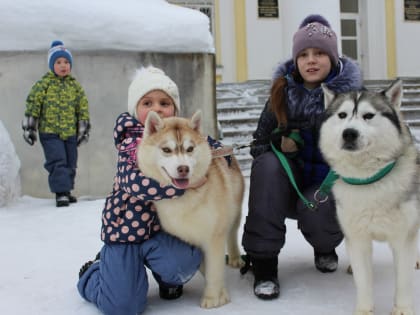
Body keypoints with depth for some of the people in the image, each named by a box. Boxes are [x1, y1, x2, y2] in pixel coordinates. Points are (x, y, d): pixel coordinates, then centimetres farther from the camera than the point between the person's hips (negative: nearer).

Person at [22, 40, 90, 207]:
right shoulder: (43, 84, -5)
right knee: (57, 162, -12)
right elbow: (33, 105, -4)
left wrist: (83, 130, 10)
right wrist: (29, 128, -6)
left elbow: (83, 109, 11)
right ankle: (61, 193, -8)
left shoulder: (75, 86, 6)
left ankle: (66, 190, 25)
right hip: (49, 132, -4)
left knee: (70, 163, 11)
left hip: (70, 133, 4)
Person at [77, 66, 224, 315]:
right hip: (124, 227, -3)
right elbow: (135, 183, -31)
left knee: (184, 261, -29)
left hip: (161, 227, 4)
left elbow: (208, 143, 17)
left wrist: (220, 152, -6)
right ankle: (92, 272, 25)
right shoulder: (131, 142, -15)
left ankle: (168, 279, 11)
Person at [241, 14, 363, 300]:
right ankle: (263, 262, -24)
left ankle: (326, 247, 9)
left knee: (314, 211, -34)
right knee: (267, 166, -29)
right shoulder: (283, 91, -1)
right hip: (290, 181, 2)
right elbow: (261, 140, 3)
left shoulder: (350, 91, -8)